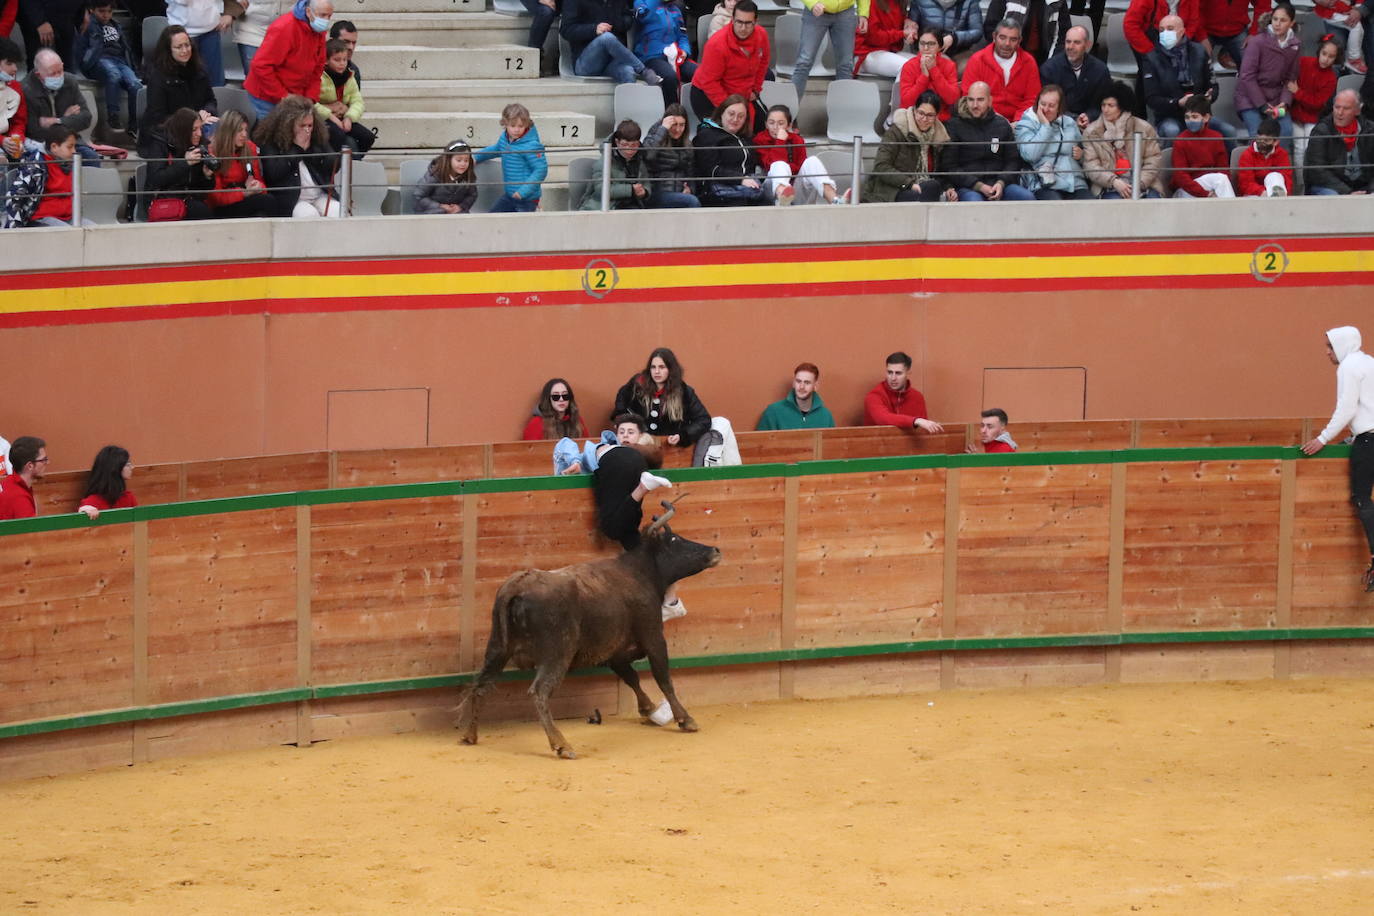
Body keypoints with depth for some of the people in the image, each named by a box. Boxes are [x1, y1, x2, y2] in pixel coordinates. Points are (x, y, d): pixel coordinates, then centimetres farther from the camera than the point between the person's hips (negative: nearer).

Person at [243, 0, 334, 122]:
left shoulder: (319, 32, 1)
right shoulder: (284, 28, -22)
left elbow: (316, 69, 9)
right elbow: (261, 65, -24)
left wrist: (311, 98, -5)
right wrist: (283, 96, -21)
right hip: (266, 97, -6)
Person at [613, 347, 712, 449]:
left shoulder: (684, 392, -4)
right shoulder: (638, 384, 3)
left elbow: (704, 420, -5)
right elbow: (622, 396, 26)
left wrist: (682, 436, -21)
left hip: (671, 447, -1)